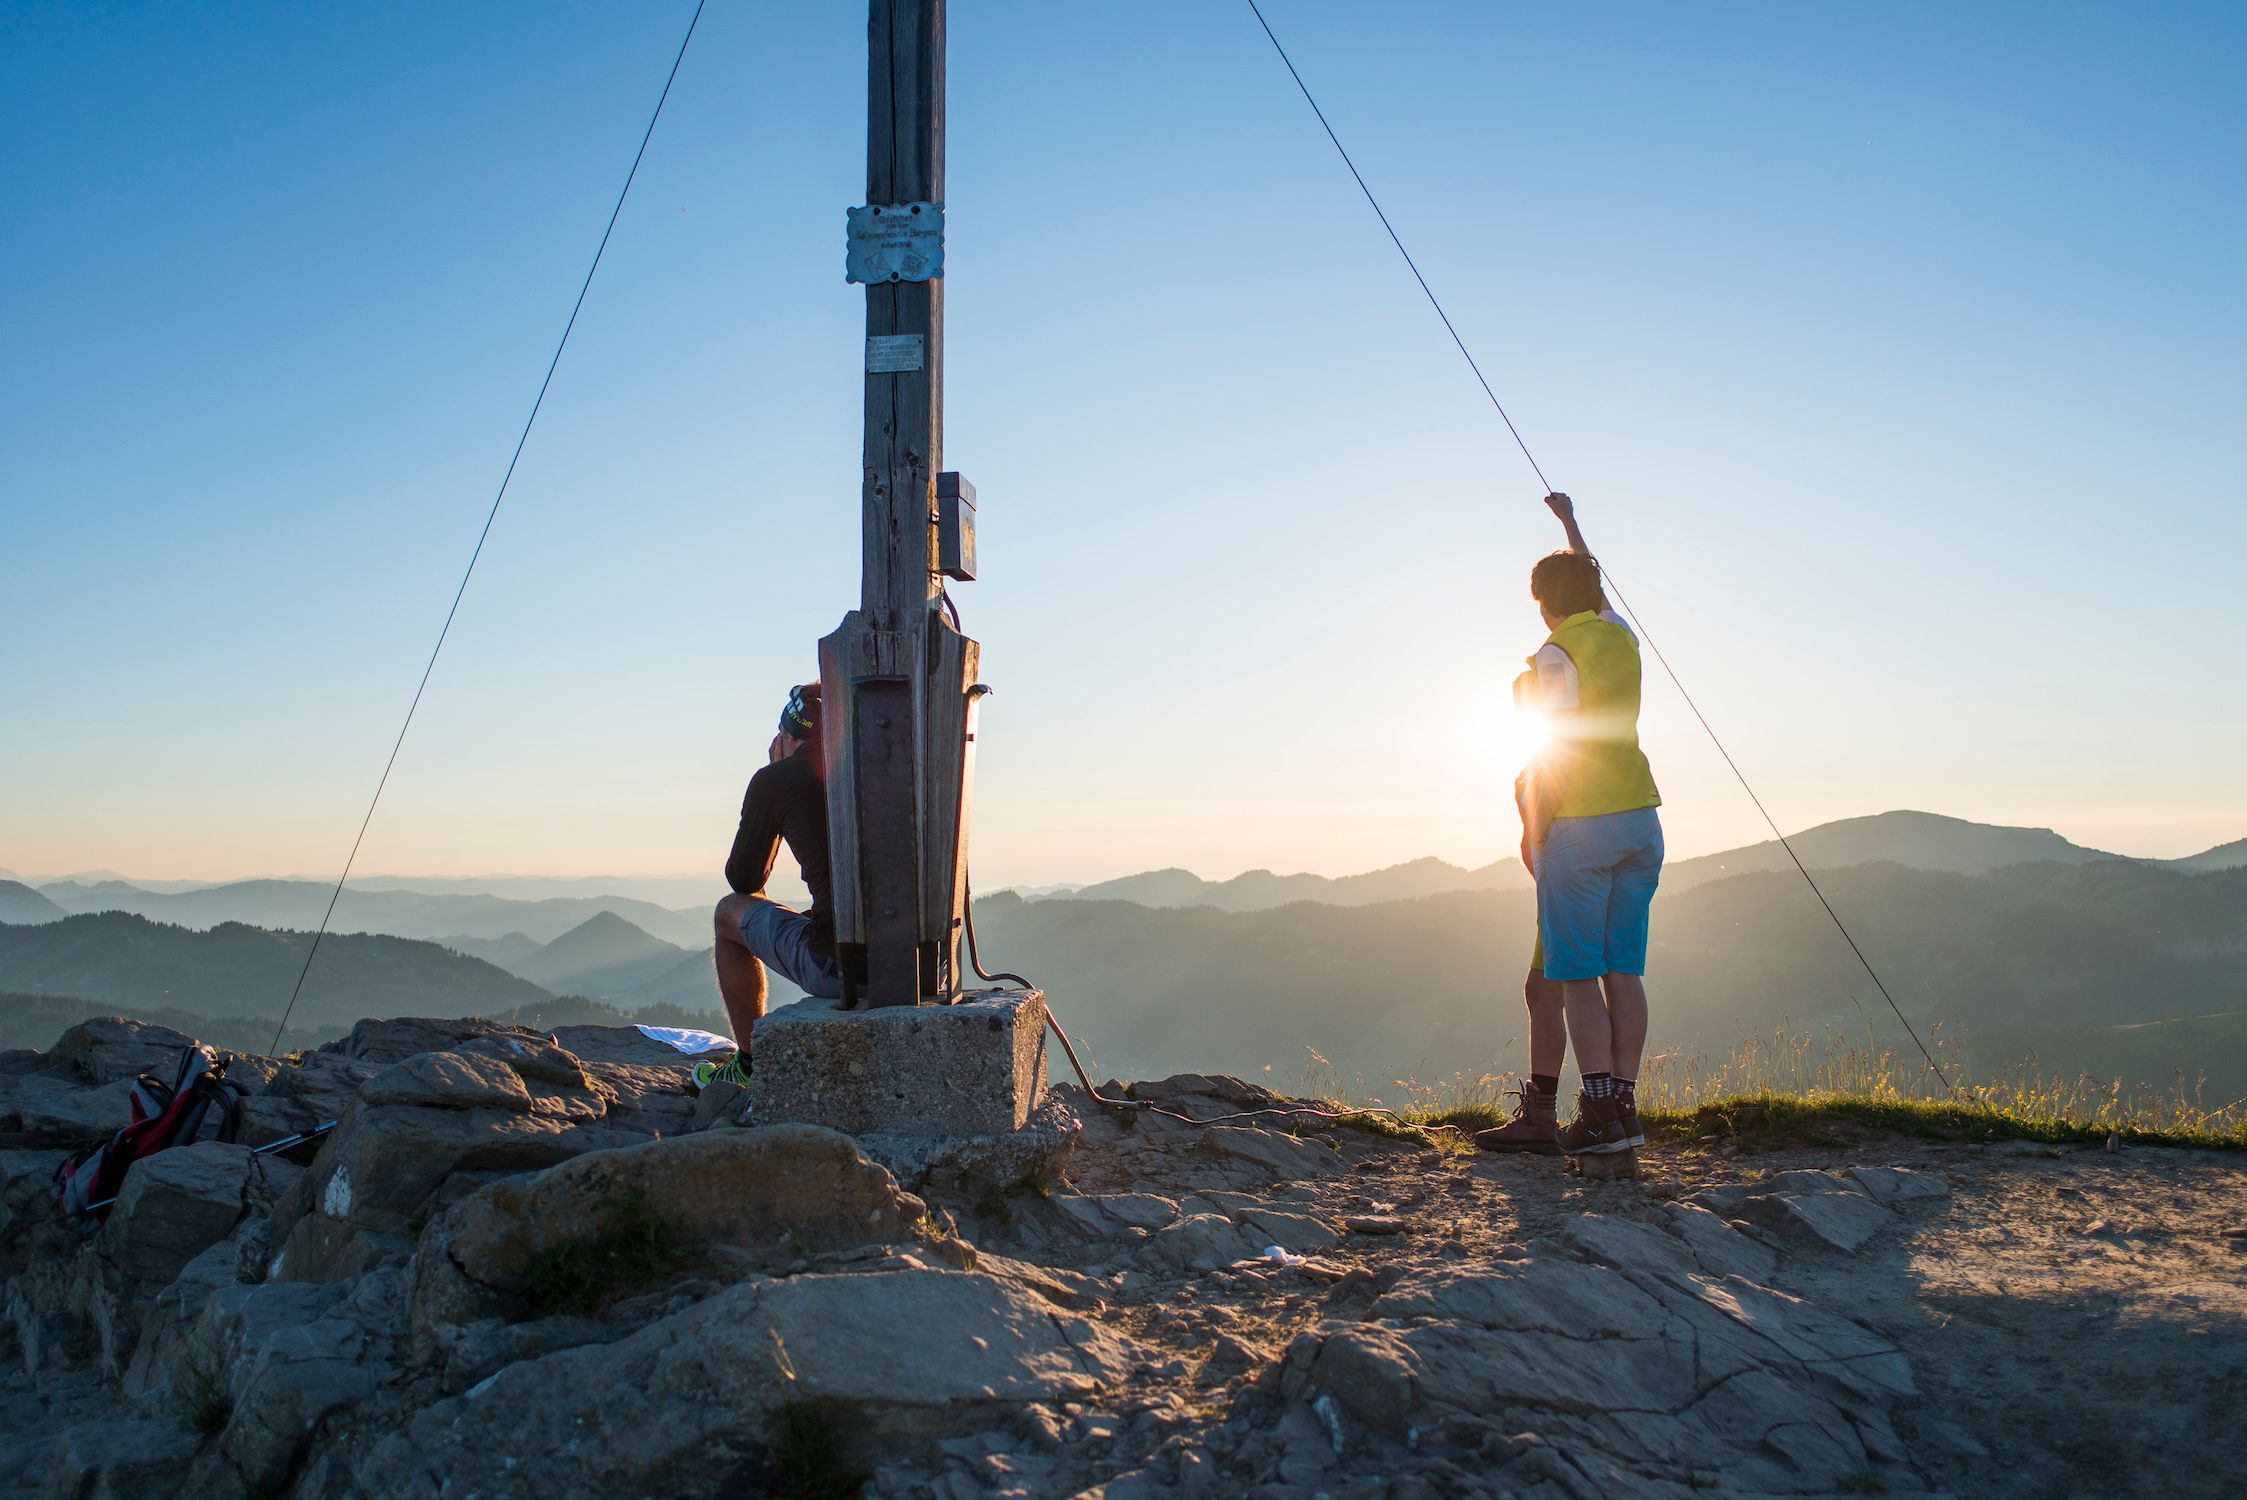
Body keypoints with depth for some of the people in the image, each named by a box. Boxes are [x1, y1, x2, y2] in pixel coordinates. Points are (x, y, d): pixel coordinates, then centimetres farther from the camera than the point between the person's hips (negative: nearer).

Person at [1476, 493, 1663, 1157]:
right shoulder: (1621, 636, 11)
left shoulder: (1557, 655, -9)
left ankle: (1601, 1113, -6)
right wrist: (1569, 523, 48)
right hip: (1641, 822, 7)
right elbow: (1596, 589, 33)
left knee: (1575, 977, -4)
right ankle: (1624, 1105, 8)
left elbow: (1554, 753, -14)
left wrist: (1533, 832, -6)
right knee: (1623, 971, 7)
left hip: (1580, 828, -7)